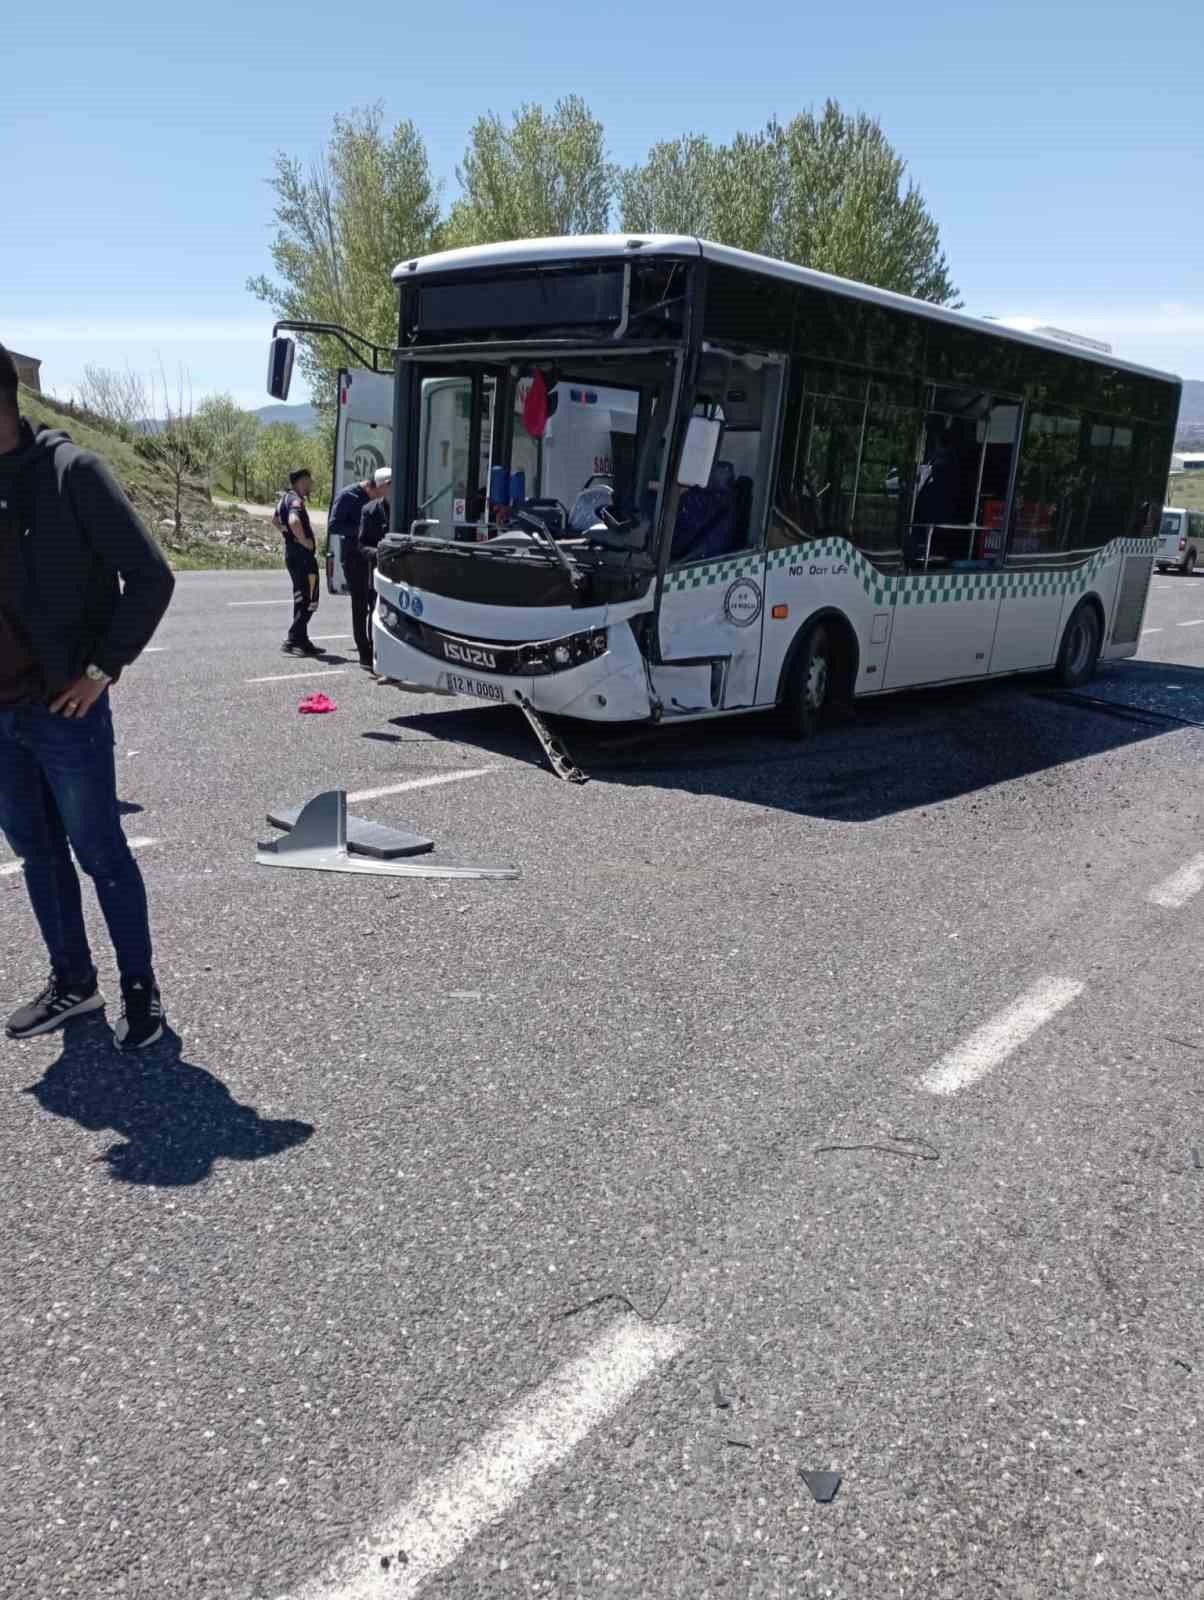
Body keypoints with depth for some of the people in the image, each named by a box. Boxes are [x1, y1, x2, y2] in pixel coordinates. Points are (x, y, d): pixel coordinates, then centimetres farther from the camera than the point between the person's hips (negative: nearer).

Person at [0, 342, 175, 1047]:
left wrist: (104, 668, -11)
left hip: (64, 710, -6)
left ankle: (141, 992, 17)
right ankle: (72, 983, 30)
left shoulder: (69, 471, -11)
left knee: (101, 856, 3)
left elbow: (151, 577, -12)